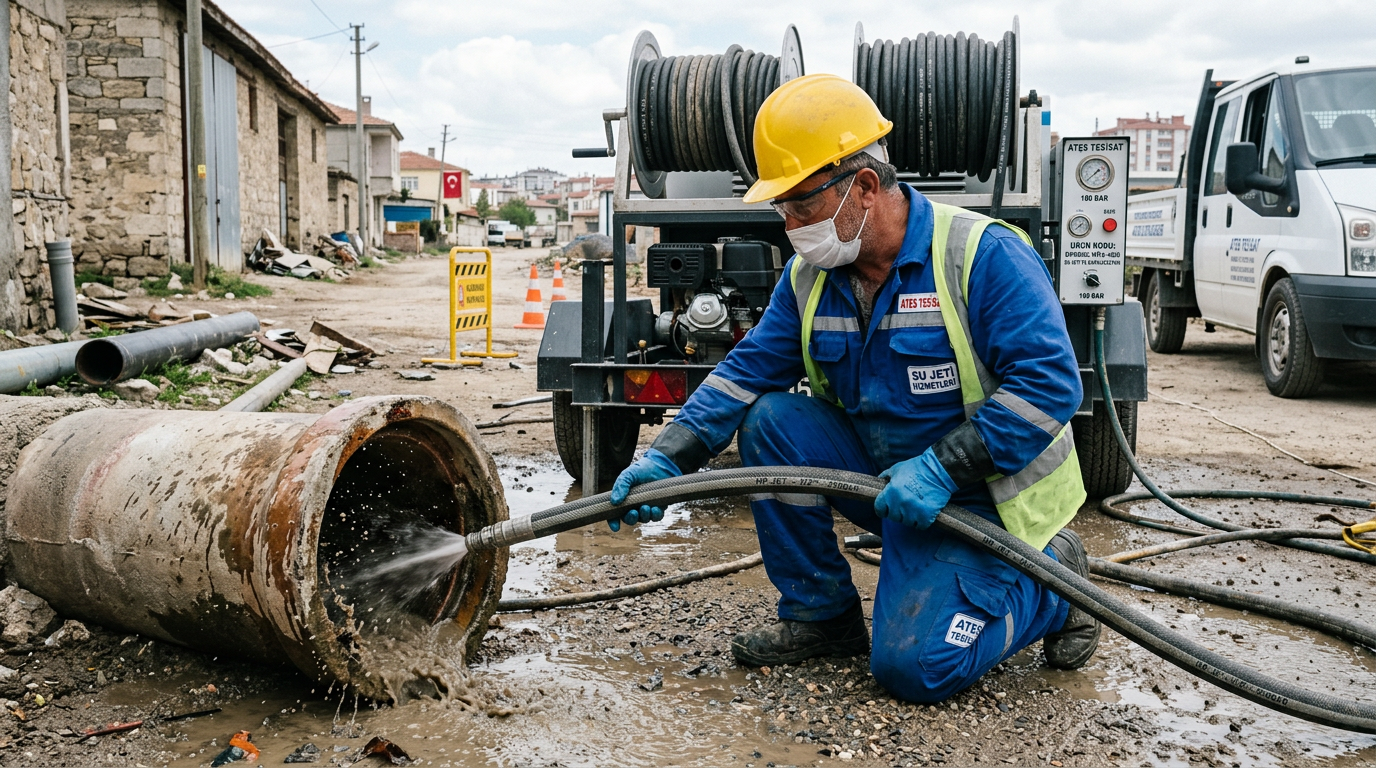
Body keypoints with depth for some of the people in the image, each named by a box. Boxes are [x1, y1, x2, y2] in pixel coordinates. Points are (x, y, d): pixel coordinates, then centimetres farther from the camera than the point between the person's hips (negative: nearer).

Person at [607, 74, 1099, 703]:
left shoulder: (985, 256, -21)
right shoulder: (809, 276, 0)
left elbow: (1049, 385, -25)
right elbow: (748, 369, 0)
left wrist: (940, 469, -29)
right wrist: (667, 459, -12)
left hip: (979, 495, -6)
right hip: (881, 472, 7)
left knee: (914, 666, -19)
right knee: (769, 419, -13)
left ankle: (1052, 581, 9)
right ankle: (821, 614, 1)